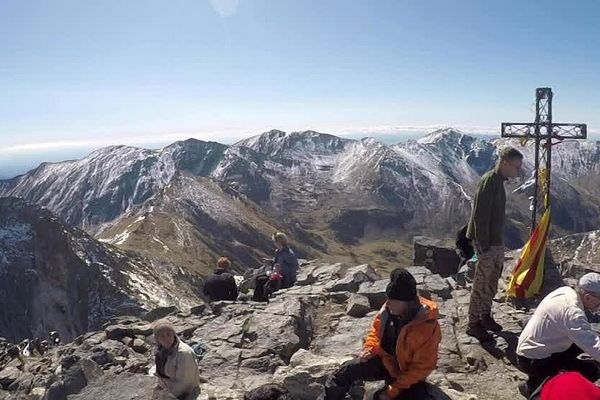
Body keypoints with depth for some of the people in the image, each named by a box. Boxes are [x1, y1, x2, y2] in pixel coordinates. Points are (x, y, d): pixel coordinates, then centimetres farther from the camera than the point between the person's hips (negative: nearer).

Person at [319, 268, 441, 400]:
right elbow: (376, 329, 8)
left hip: (408, 376, -5)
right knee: (348, 369, -8)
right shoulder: (389, 308, -14)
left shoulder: (428, 328, -31)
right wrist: (370, 348, -11)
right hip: (385, 360, 5)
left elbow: (421, 368, -23)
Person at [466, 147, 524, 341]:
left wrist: (499, 241, 18)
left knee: (492, 281, 18)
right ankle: (473, 324, 11)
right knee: (481, 284, 0)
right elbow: (480, 215, -23)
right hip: (487, 244, -10)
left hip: (497, 242, 10)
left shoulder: (499, 180, 10)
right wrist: (483, 245, -22)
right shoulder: (489, 181, -19)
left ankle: (485, 316, 33)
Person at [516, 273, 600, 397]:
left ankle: (543, 377, 18)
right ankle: (536, 385, -1)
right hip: (532, 361, -10)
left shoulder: (566, 290, -3)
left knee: (581, 342, 16)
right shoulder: (572, 312, -29)